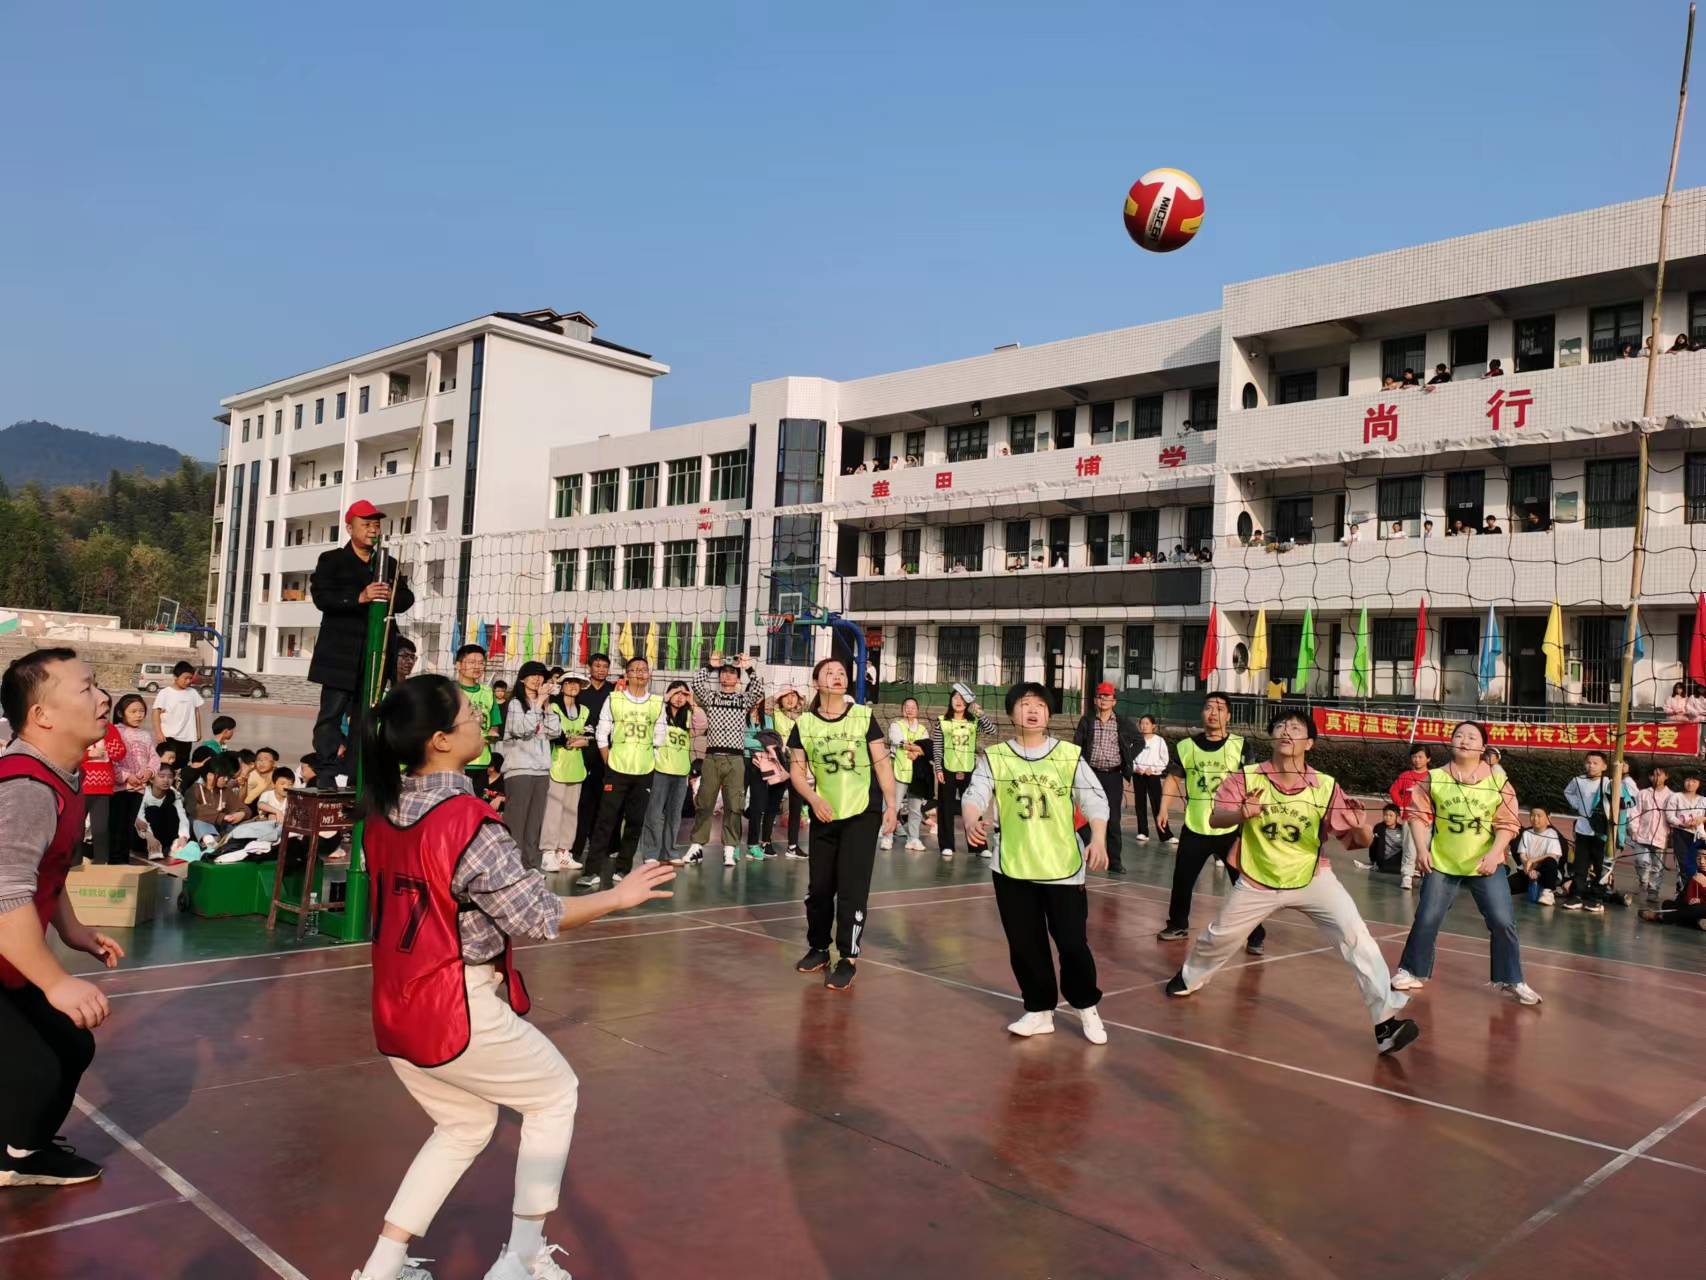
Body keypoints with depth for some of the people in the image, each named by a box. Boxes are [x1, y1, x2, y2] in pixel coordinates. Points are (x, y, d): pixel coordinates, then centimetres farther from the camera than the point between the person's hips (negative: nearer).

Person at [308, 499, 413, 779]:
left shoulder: (389, 564, 18)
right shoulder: (331, 560, 6)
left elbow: (407, 599, 11)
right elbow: (320, 596, -9)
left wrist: (391, 597, -12)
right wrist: (359, 597, -22)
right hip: (341, 653, -4)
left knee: (365, 717, 6)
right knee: (331, 714, -6)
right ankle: (328, 773, -3)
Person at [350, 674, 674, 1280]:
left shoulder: (385, 810, 0)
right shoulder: (469, 822, -23)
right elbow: (539, 917, -15)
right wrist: (618, 896, -3)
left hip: (396, 1008, 7)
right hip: (458, 1009, -7)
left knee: (464, 1125, 26)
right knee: (556, 1095, 16)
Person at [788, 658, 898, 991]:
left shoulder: (864, 716, -2)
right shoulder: (804, 723, 1)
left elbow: (882, 762, -1)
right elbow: (798, 770, 3)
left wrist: (891, 804, -6)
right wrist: (814, 799, -13)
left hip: (863, 812, -2)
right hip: (825, 814, 2)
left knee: (852, 886, -5)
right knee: (819, 885, 11)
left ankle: (847, 959, 3)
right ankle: (818, 948, 29)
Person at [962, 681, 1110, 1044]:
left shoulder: (1070, 755, 0)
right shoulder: (994, 756, 0)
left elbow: (1094, 799, -1)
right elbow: (975, 793, -10)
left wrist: (1098, 839, -17)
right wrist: (972, 821, -32)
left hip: (1063, 866, -1)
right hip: (1011, 867, 1)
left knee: (1073, 942, 2)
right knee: (1024, 944, 9)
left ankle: (1087, 1006, 25)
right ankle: (1039, 1010, 26)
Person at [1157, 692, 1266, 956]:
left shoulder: (1240, 746, -5)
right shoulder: (1186, 746, 1)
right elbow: (1174, 778, 9)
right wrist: (1163, 809, -1)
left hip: (1231, 829, -2)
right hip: (1194, 828, 2)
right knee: (1182, 879, 11)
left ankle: (1256, 935, 15)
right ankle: (1178, 925, 32)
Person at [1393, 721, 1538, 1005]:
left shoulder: (1498, 782, -6)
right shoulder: (1434, 778, -5)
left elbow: (1507, 824, -6)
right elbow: (1418, 814, -1)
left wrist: (1494, 854, -17)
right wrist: (1421, 849, -10)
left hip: (1485, 865, 0)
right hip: (1442, 863, 0)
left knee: (1502, 922, -3)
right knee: (1426, 919, 3)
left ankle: (1512, 981, 12)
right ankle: (1413, 971, 20)